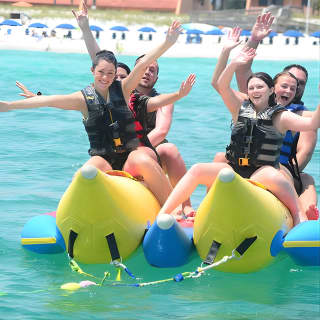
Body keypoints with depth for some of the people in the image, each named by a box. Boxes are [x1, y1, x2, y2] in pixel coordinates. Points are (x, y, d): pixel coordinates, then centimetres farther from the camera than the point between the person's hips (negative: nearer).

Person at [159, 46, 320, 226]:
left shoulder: (280, 117, 2)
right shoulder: (240, 108, 12)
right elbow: (222, 86, -1)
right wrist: (234, 64, -16)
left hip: (262, 173, -4)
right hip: (234, 170, 4)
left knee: (273, 177, -40)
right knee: (197, 170, -17)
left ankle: (299, 216, -22)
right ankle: (162, 214, -18)